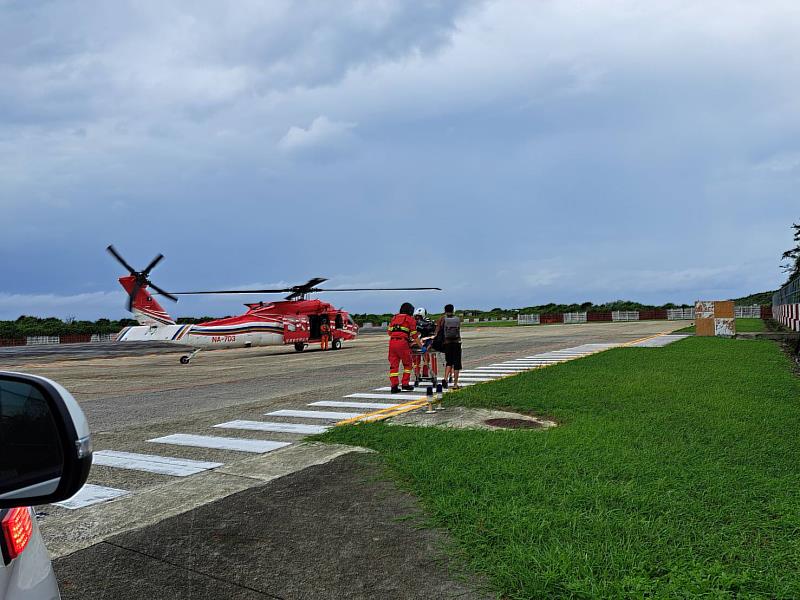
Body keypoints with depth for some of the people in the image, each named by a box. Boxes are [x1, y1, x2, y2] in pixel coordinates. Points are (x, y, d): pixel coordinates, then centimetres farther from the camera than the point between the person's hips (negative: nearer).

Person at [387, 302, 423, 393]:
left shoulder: (394, 318, 23)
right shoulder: (410, 319, 9)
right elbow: (414, 335, 5)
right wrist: (421, 346, 13)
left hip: (392, 342, 4)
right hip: (402, 342, -4)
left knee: (393, 364, 6)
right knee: (407, 363, 12)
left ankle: (394, 385, 0)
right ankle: (405, 384, 9)